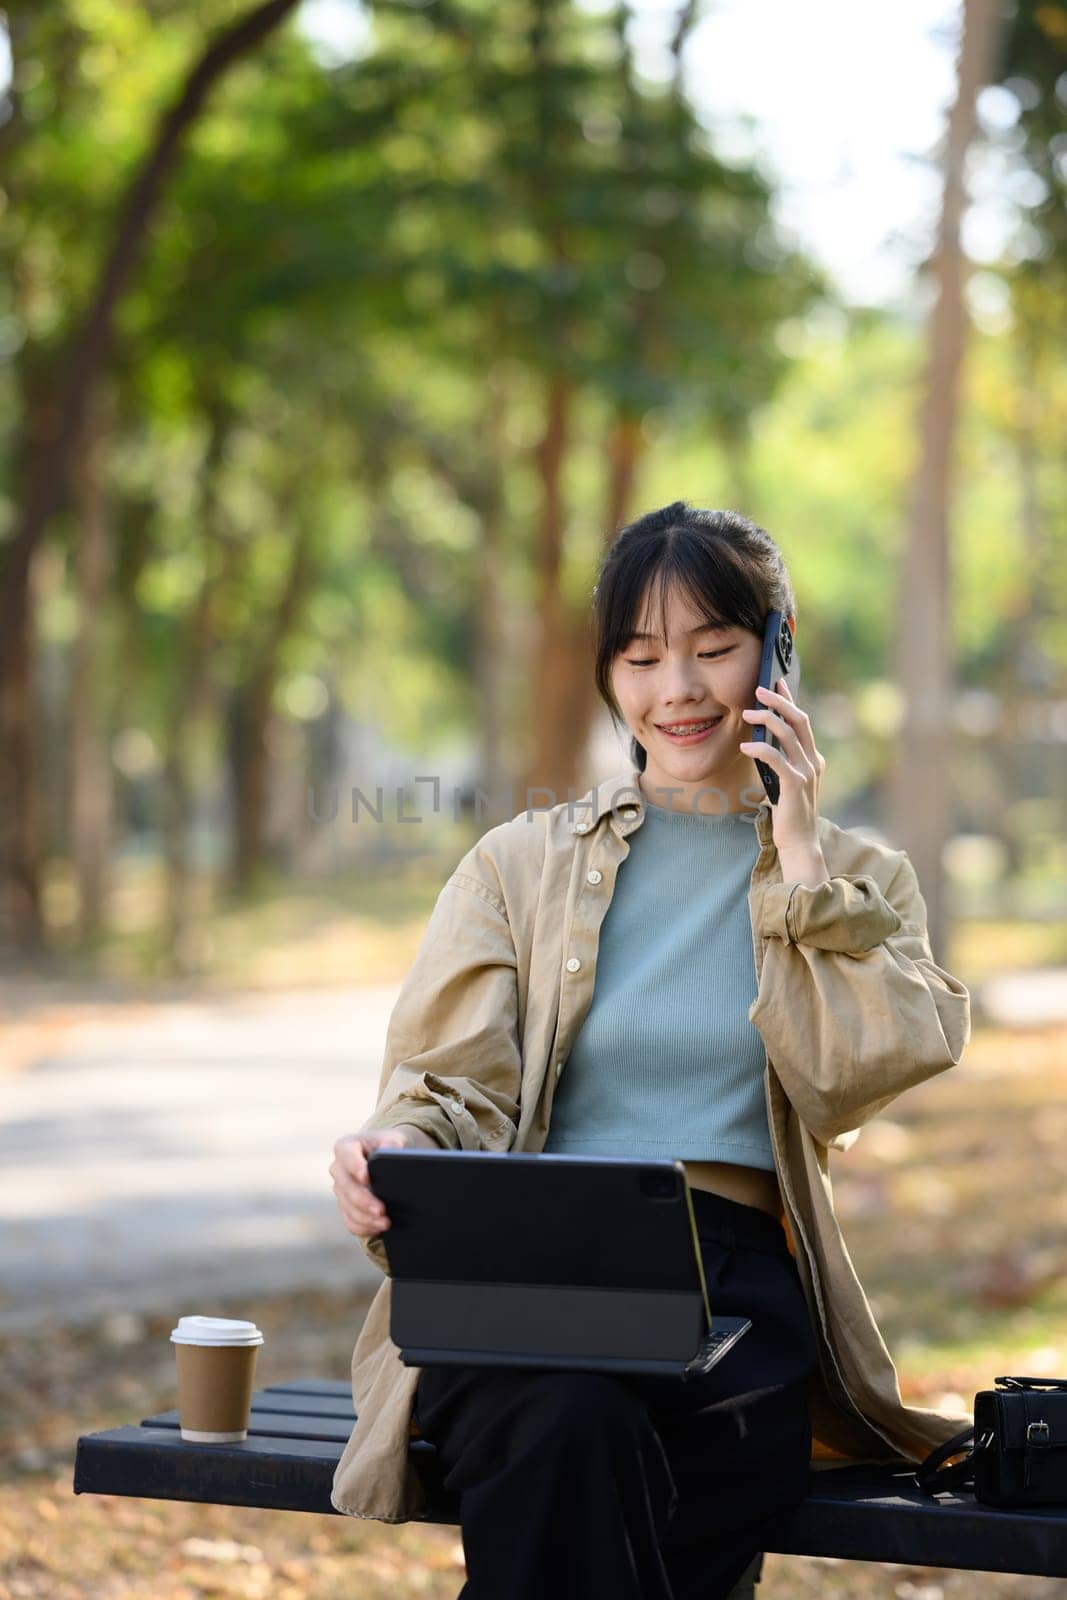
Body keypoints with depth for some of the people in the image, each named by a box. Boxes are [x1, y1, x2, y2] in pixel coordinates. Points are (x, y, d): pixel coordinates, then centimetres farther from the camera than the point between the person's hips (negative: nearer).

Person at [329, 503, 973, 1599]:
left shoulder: (860, 880, 18)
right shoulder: (521, 863, 18)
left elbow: (848, 1085, 0)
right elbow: (454, 1084, 5)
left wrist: (799, 862, 2)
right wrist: (393, 1155, -18)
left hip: (739, 1285, 0)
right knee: (574, 1423, -37)